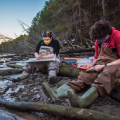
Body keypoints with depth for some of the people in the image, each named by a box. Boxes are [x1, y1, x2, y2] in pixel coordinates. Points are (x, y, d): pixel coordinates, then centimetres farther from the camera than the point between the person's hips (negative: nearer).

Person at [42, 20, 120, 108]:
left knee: (106, 75, -41)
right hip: (100, 65, 6)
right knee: (85, 76, -22)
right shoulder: (99, 40, 13)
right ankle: (57, 94, -42)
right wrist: (92, 64, 2)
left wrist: (104, 66, -18)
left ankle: (83, 101, -64)